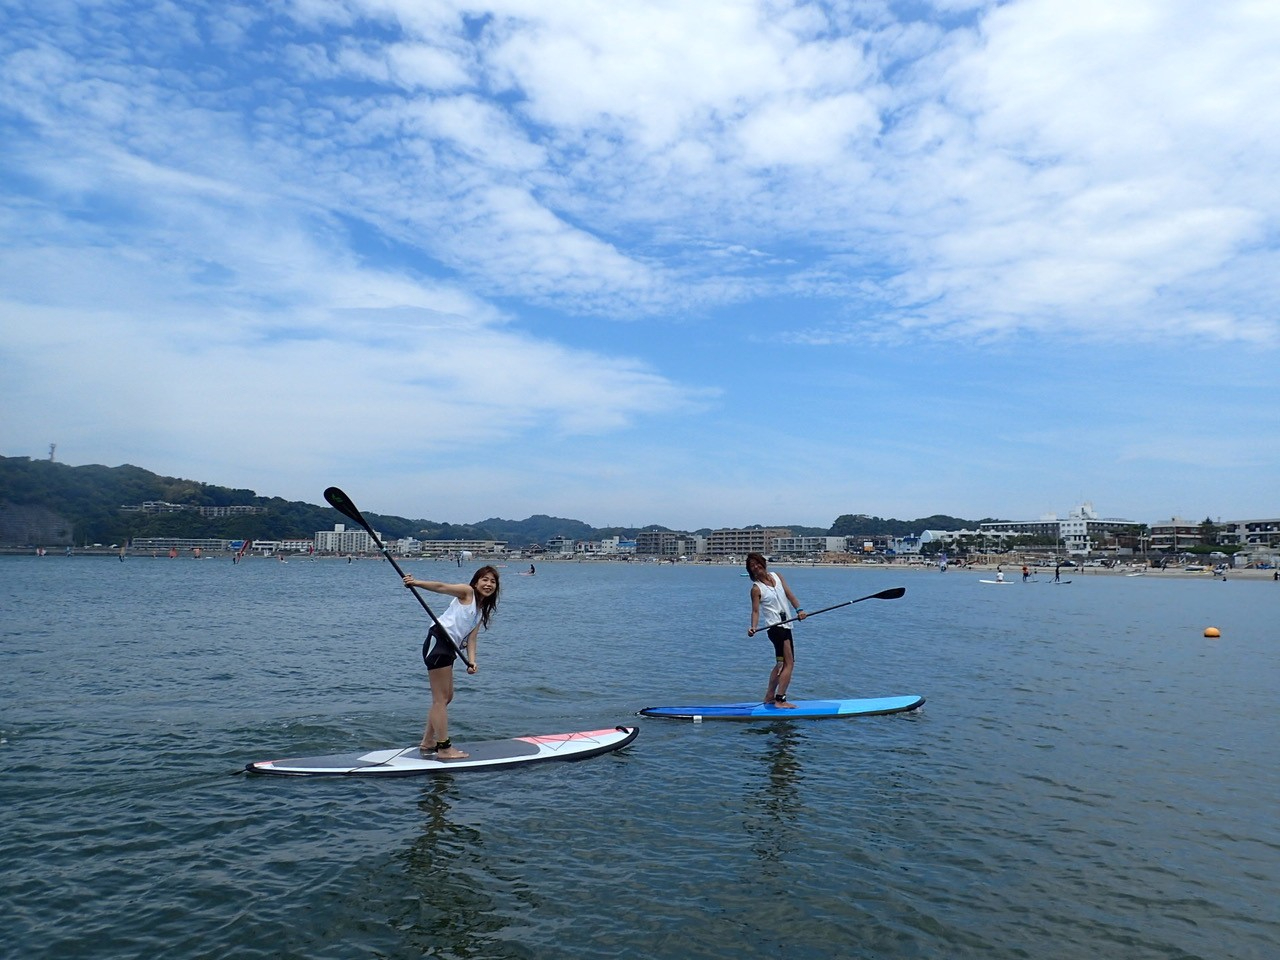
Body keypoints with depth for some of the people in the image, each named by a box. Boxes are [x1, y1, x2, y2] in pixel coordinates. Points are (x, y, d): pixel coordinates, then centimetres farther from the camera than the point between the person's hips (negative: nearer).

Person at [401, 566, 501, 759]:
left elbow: (471, 638, 10)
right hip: (438, 641, -9)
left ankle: (427, 743, 28)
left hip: (448, 649, 9)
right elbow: (440, 587, -12)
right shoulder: (467, 592, 1)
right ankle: (444, 748, -4)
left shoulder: (482, 611, 19)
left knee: (446, 697, 17)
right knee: (441, 699, -6)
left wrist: (471, 661, -5)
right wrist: (416, 582, -26)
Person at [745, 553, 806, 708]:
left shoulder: (777, 576, 9)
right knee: (789, 663, -11)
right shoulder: (756, 588, -8)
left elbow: (789, 594, 3)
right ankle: (780, 699, -9)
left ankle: (769, 697, 27)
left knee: (780, 663, 17)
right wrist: (753, 627, -32)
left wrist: (799, 609, -13)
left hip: (785, 625, 8)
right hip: (775, 627, -8)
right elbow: (755, 610, -15)